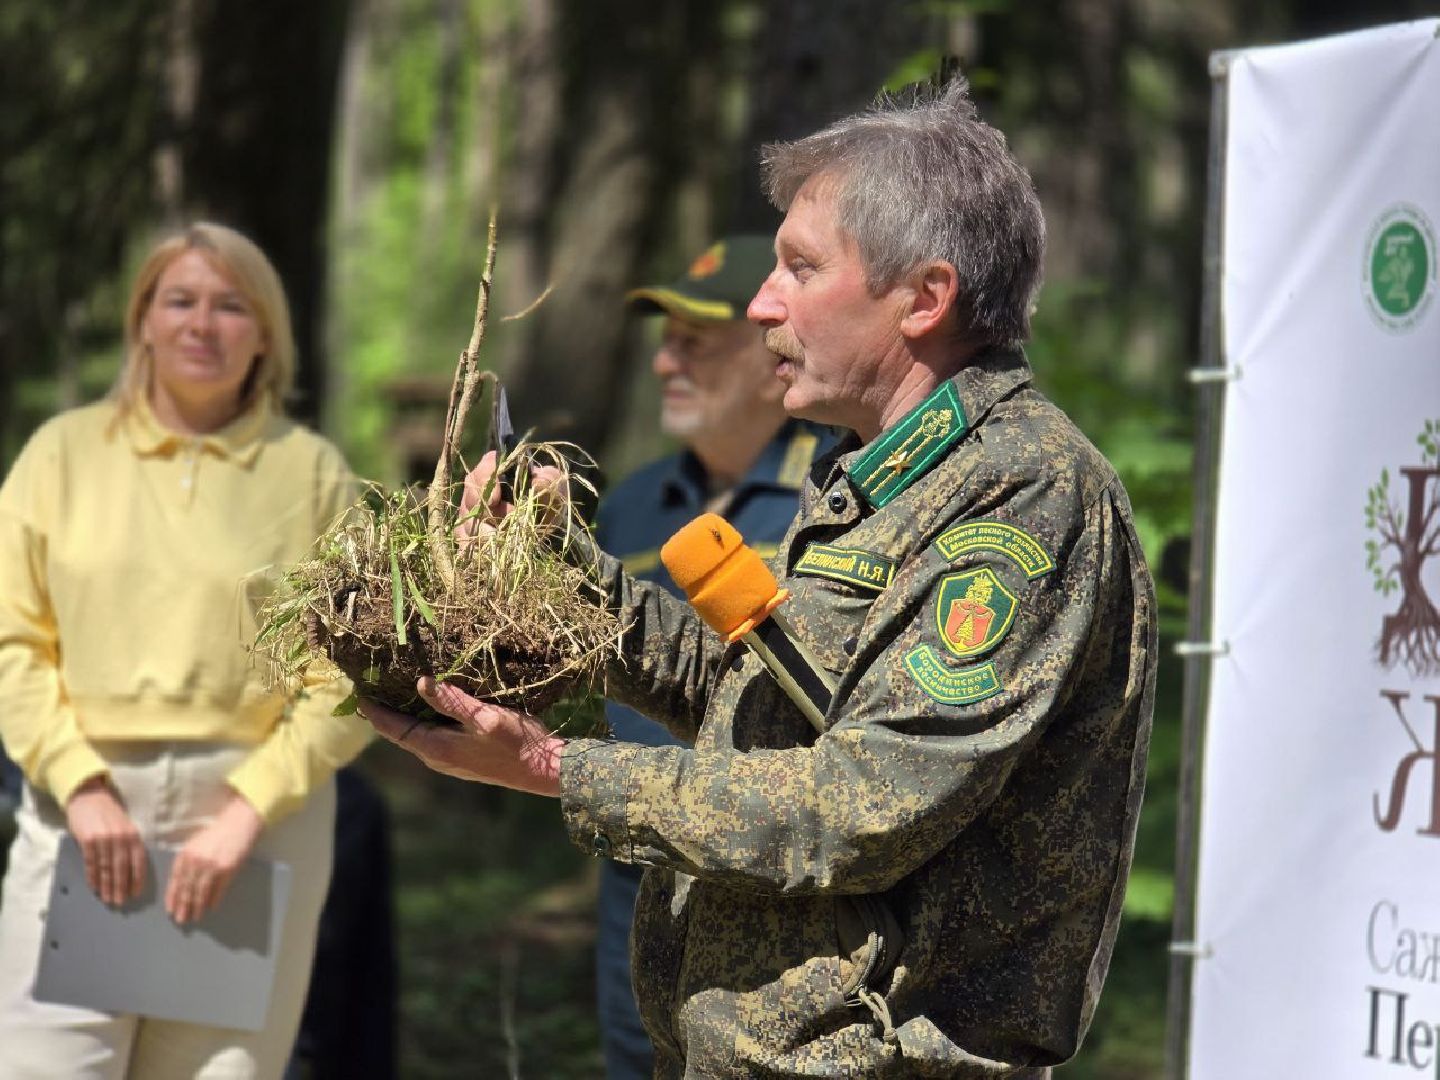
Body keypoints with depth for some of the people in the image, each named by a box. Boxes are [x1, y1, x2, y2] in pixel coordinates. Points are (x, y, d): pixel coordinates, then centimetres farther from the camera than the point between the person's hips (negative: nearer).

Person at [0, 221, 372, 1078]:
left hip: (260, 807, 0)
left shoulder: (312, 472, 5)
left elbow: (351, 678, 1)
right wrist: (82, 785, -8)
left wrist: (247, 811, -10)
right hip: (82, 806, 0)